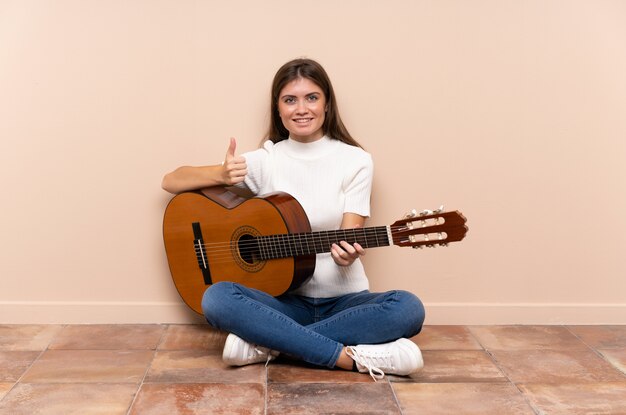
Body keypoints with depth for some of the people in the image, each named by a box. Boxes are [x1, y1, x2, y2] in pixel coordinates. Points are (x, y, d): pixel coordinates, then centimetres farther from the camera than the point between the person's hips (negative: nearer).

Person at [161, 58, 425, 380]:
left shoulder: (355, 161, -1)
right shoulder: (265, 161, 1)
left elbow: (350, 239, -6)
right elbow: (171, 182, 1)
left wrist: (347, 253, -31)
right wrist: (222, 175, -19)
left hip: (343, 299, 0)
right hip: (284, 299, 0)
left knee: (408, 309, -30)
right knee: (217, 299, -29)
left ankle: (267, 344, -25)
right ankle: (354, 357, -30)